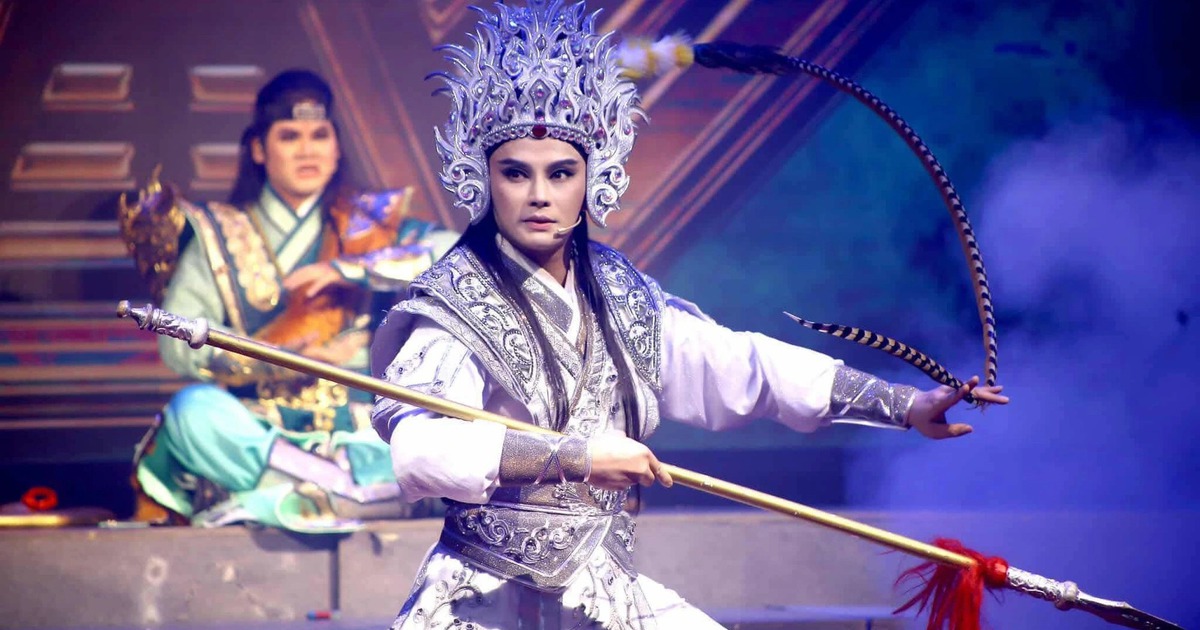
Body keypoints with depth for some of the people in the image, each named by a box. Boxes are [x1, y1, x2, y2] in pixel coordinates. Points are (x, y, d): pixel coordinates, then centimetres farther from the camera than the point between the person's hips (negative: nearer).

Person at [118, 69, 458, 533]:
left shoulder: (368, 223, 12)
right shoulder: (219, 235, 10)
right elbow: (178, 343, -4)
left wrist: (348, 269, -14)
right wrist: (297, 355, -15)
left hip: (358, 436, 0)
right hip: (256, 434, 0)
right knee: (194, 411, -34)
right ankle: (345, 491, -33)